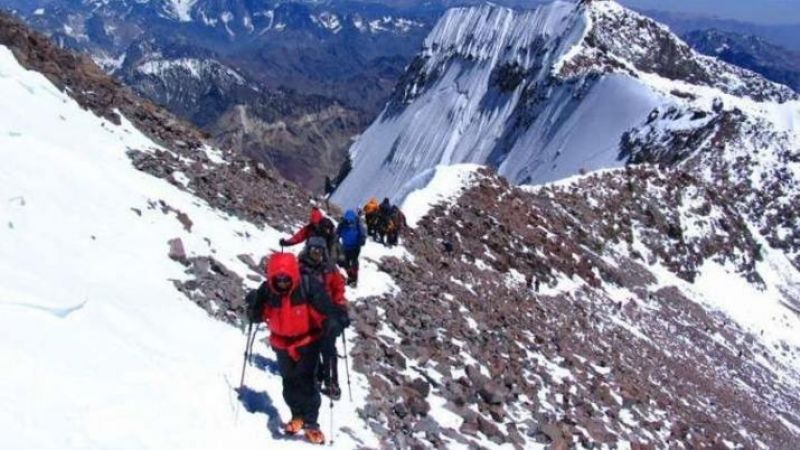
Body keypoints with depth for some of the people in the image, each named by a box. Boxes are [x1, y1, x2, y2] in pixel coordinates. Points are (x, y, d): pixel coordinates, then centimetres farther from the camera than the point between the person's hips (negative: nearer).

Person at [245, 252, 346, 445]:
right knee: (289, 382, 14)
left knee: (306, 381, -11)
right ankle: (297, 416, 36)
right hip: (282, 344, 4)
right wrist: (253, 305, -26)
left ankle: (311, 423, 3)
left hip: (308, 341, -4)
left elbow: (326, 310, -26)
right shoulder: (267, 291, -16)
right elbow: (257, 318, -6)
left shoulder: (308, 287, -25)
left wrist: (332, 322, -46)